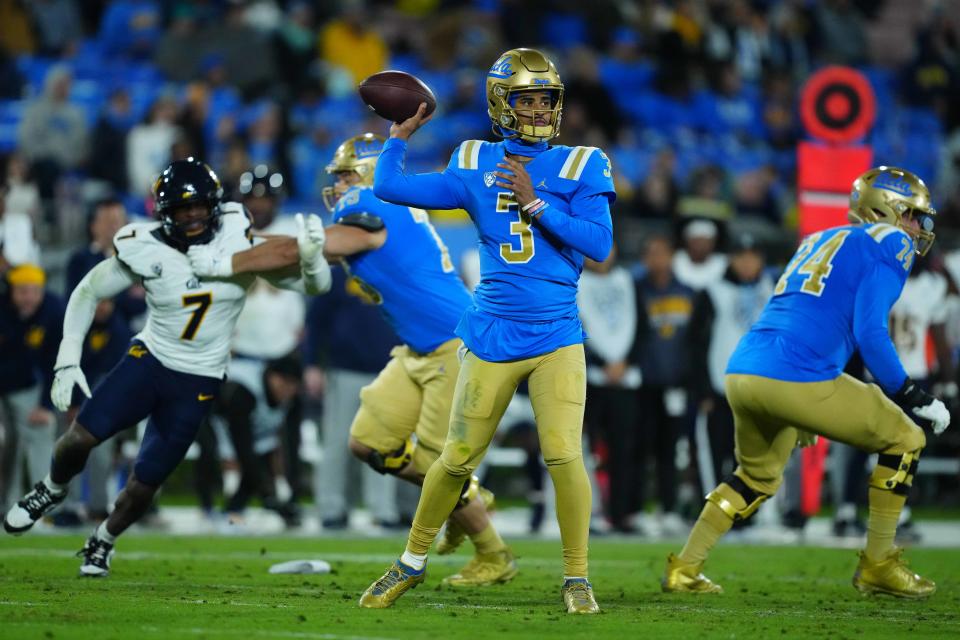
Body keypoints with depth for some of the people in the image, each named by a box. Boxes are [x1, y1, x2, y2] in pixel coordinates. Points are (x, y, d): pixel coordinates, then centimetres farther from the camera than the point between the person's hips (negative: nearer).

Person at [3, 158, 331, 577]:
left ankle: (104, 541, 30)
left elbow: (313, 285, -9)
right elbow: (88, 292, 2)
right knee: (81, 437, -14)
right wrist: (68, 361, -5)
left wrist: (311, 257, -33)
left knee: (145, 483, -1)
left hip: (197, 384, 0)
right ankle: (53, 489, 21)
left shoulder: (239, 241, -15)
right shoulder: (145, 250, -13)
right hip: (149, 359, 1)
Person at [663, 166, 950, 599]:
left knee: (757, 476, 31)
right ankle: (877, 565, 9)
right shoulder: (888, 244, 3)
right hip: (796, 378, -8)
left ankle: (683, 569, 27)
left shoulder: (821, 241, 28)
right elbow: (869, 333, -10)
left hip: (742, 372, 8)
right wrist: (909, 396, -3)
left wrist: (802, 413, 39)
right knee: (904, 440, 8)